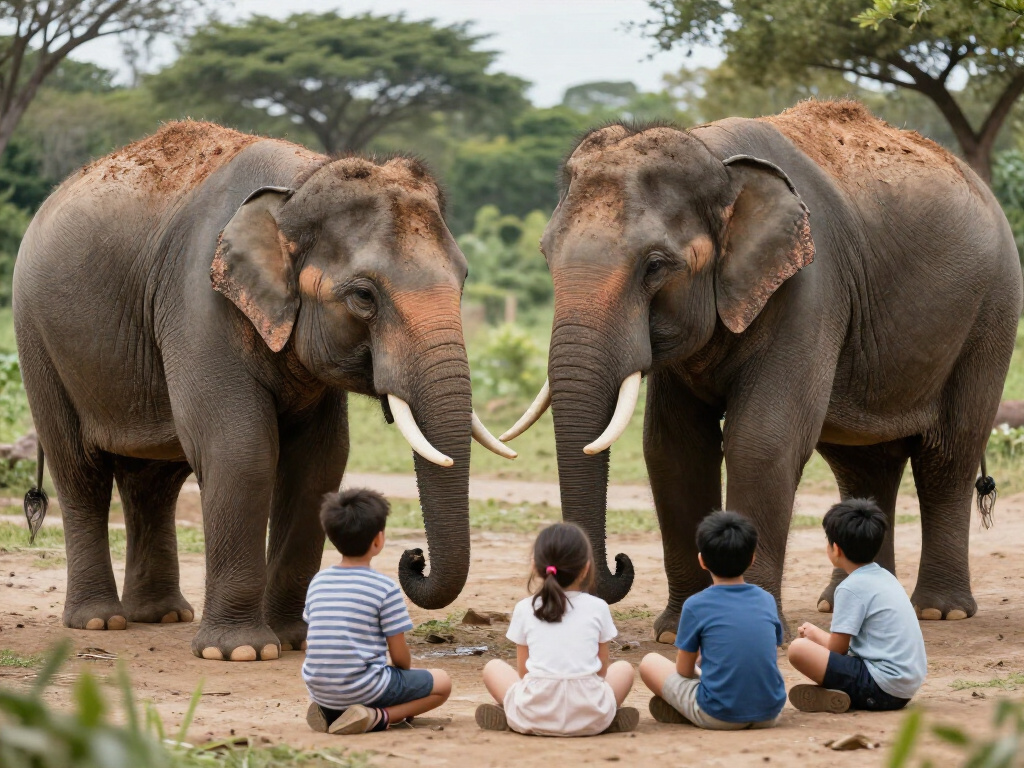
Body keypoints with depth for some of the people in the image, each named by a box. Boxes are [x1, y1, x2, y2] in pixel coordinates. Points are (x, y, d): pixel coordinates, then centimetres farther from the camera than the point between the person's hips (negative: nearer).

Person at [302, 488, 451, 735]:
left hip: (318, 688, 6)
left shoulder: (318, 582, 7)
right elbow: (399, 655, -6)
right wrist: (406, 669, 17)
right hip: (362, 689, -6)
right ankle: (379, 716, -10)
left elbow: (311, 643, 14)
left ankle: (329, 711, 8)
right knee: (442, 682, 10)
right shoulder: (385, 588, -10)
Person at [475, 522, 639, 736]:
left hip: (534, 717, 0)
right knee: (624, 668, 29)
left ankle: (508, 717, 2)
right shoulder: (598, 608, 7)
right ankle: (610, 718, 5)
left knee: (493, 668, 26)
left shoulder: (525, 610, 8)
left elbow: (523, 671, 13)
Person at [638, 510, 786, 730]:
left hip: (719, 717, -4)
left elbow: (684, 670, 0)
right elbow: (773, 661, 13)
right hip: (769, 714, 5)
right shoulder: (766, 600, 5)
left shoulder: (696, 606, -7)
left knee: (650, 663, 14)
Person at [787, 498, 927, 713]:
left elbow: (837, 649, -8)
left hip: (882, 690, -10)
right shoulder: (885, 577, 16)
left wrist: (815, 635, 12)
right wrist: (818, 634, 25)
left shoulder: (852, 587, -11)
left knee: (798, 648, -19)